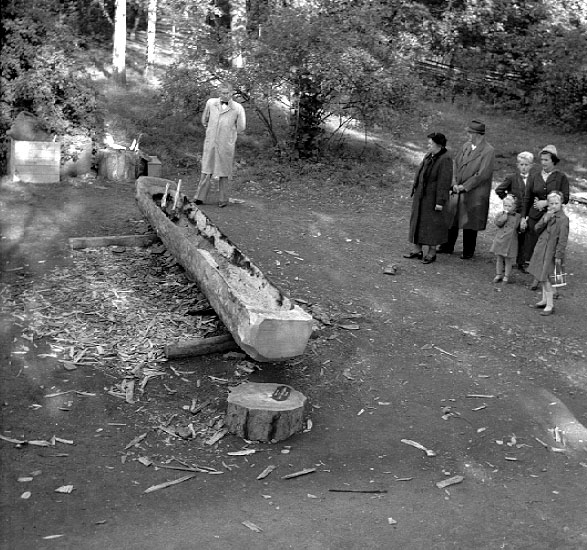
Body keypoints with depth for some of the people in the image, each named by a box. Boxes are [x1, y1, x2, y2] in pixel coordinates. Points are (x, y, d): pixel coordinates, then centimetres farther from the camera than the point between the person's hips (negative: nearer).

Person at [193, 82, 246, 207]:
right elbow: (204, 120, 22)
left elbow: (241, 127, 6)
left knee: (224, 173, 4)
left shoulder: (238, 108, -1)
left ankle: (223, 199, 12)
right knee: (206, 170, 0)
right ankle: (200, 197, 2)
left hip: (226, 144, -1)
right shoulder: (210, 103, 6)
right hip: (210, 142, 2)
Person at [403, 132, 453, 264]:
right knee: (417, 221, 11)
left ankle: (431, 253, 11)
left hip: (432, 197, -8)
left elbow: (444, 182, -19)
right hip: (421, 196, 9)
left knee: (431, 224, 0)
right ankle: (417, 250, 18)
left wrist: (440, 202, -20)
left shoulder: (445, 160, -17)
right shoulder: (429, 156, 8)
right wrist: (416, 192, 16)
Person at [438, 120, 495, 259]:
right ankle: (447, 247, 25)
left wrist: (465, 186, -15)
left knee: (470, 223, 4)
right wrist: (455, 183, -2)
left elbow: (483, 174, -17)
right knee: (451, 218, 11)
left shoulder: (488, 151, -13)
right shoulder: (466, 146, 8)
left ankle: (468, 252, 18)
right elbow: (456, 163, 11)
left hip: (474, 194, -6)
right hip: (458, 191, 6)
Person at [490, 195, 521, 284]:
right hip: (499, 240, 2)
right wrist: (505, 214, -15)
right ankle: (498, 274, 24)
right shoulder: (500, 215, 2)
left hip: (510, 242, -2)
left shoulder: (518, 217, 0)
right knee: (499, 259, 11)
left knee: (508, 260, 5)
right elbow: (498, 223, -16)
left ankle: (506, 276, 16)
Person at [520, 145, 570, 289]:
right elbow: (527, 198, 9)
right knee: (534, 249, 3)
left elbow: (565, 199, -5)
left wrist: (546, 202, -14)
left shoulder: (561, 177, 0)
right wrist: (523, 217, 3)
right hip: (535, 217, 3)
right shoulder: (533, 177, 8)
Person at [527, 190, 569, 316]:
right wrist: (545, 220, -15)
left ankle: (550, 305, 2)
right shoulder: (547, 215, 7)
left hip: (551, 252, -7)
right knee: (542, 277, 16)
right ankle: (544, 301, 30)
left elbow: (563, 239, -16)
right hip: (541, 249, 7)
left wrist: (559, 256, -16)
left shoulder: (563, 219, -16)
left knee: (545, 278, -7)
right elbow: (537, 229, 3)